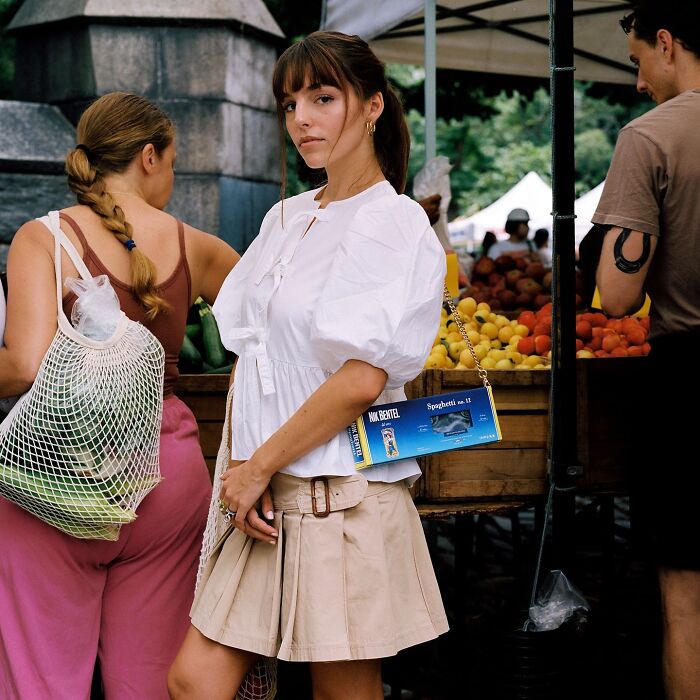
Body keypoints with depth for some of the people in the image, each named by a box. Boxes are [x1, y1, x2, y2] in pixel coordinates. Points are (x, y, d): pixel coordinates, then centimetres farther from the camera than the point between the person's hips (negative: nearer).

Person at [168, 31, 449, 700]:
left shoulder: (396, 224, -7)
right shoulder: (284, 218, 14)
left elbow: (362, 378, -16)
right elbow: (246, 353, 11)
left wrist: (258, 466, -10)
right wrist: (245, 466, -3)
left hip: (343, 495, -6)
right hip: (267, 494, 6)